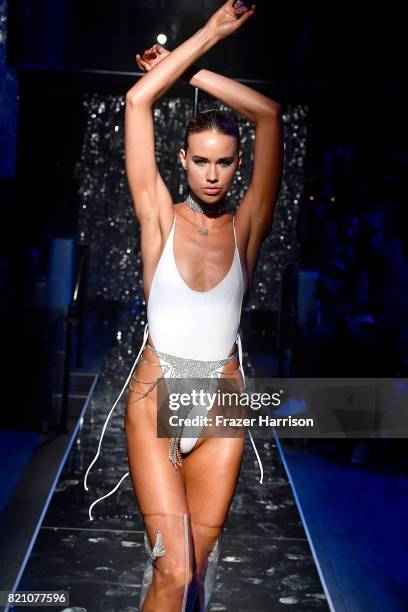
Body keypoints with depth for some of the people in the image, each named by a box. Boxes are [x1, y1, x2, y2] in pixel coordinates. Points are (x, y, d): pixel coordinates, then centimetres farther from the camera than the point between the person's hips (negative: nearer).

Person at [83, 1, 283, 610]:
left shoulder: (246, 227, 1)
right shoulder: (160, 217, -2)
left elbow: (268, 114, -7)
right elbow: (137, 101, -6)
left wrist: (188, 70, -2)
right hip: (156, 398, -2)